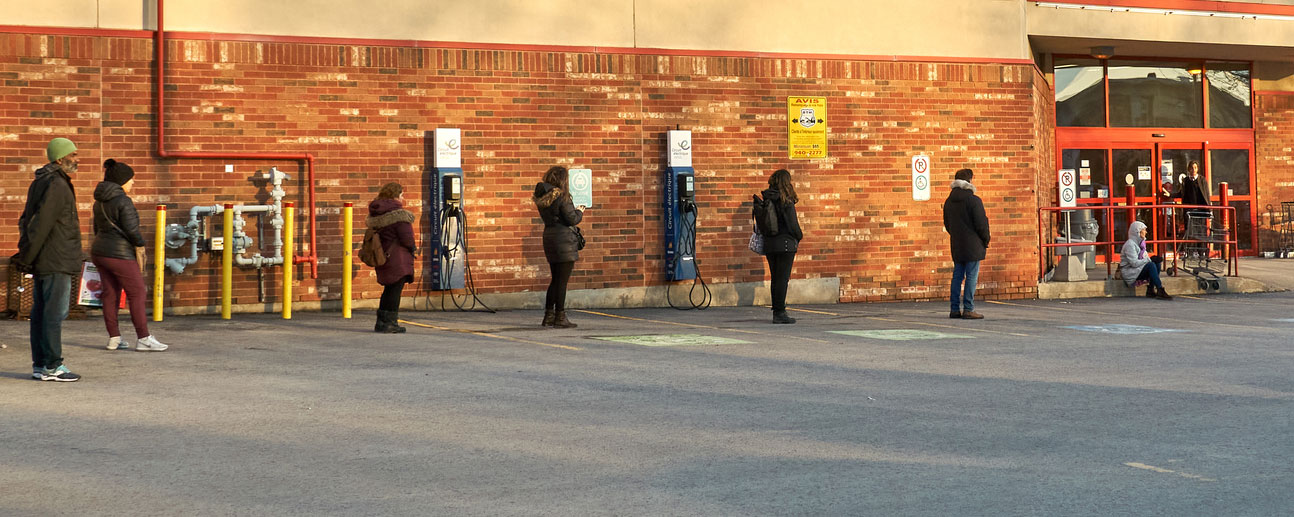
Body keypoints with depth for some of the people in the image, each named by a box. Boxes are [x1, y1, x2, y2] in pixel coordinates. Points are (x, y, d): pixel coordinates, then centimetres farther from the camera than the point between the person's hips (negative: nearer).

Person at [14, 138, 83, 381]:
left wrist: (26, 253, 15)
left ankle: (39, 365, 15)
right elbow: (41, 224, -20)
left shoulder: (40, 183, 17)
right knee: (55, 313, -7)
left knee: (41, 312, 11)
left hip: (42, 262, 10)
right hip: (56, 261, -10)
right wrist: (26, 257, -17)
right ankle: (52, 366, -5)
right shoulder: (56, 185, -16)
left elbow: (26, 220, 21)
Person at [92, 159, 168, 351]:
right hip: (120, 255, -9)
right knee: (137, 293, -2)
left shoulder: (100, 201, 12)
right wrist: (141, 243, -2)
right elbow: (131, 229, -19)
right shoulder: (123, 201, -15)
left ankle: (113, 338, 11)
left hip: (100, 251, 9)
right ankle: (143, 339, -4)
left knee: (110, 295, 10)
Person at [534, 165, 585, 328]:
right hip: (564, 239, -8)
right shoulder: (561, 195, -15)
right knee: (562, 280, -2)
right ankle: (560, 318, 1)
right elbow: (571, 219, -14)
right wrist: (579, 212, 6)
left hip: (549, 237, 8)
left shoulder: (542, 196, 8)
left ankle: (548, 316, 19)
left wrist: (574, 210, 17)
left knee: (556, 279, 17)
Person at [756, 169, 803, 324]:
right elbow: (792, 224, -11)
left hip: (769, 244, 6)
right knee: (783, 278, -3)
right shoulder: (786, 202, -13)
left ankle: (776, 311, 16)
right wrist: (800, 236, 6)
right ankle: (780, 313, -3)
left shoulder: (765, 200, 4)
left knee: (775, 278, 12)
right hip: (785, 244, -6)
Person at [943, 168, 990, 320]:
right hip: (972, 246, -7)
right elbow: (981, 224, -12)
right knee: (971, 277, -4)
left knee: (957, 276, 11)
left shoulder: (949, 202, 9)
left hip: (956, 245, 7)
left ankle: (955, 309, 11)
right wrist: (986, 241, 1)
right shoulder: (974, 200, -13)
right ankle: (968, 309, -6)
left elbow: (947, 224, 16)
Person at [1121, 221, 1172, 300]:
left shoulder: (1140, 243, 14)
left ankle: (1151, 290, -14)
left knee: (1157, 264, -10)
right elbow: (1134, 263, -23)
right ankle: (1160, 291, -31)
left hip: (1138, 270, 9)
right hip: (1129, 273, -9)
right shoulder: (1130, 244, -15)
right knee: (1151, 265, -28)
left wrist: (1152, 259, -10)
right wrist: (1150, 260, -20)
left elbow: (1145, 258, 12)